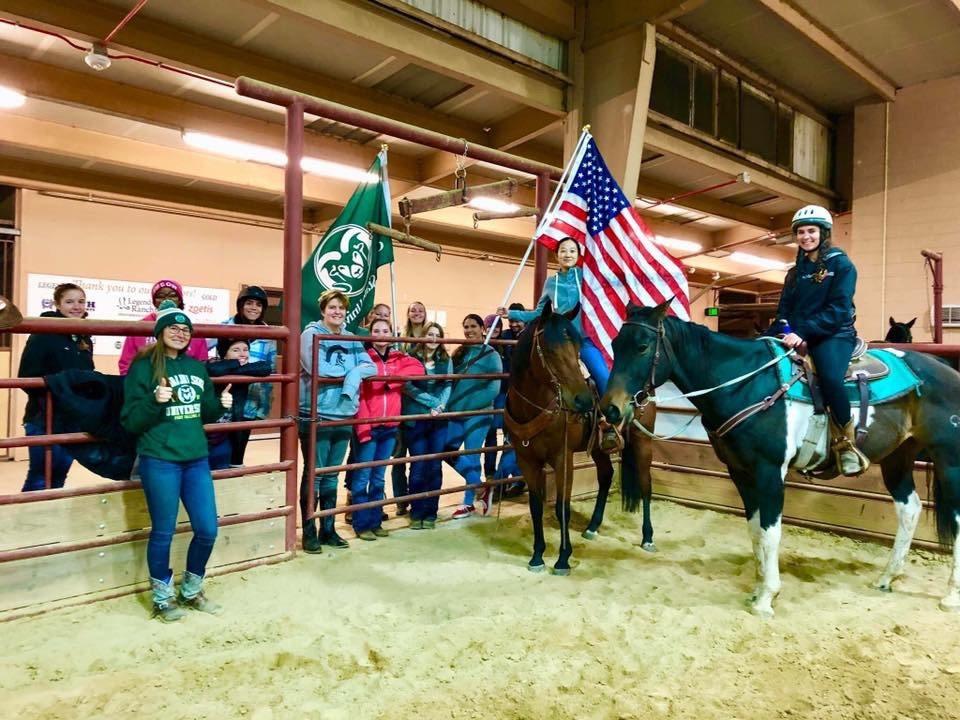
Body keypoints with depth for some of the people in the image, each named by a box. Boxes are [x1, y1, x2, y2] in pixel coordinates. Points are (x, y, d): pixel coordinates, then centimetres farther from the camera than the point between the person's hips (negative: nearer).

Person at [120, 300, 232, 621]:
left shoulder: (197, 367, 10)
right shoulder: (143, 367, -7)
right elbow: (130, 421, -10)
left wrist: (221, 404, -2)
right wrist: (154, 401, -26)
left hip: (197, 459, 6)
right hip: (159, 461, -5)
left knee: (207, 529, 8)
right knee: (163, 532, 6)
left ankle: (191, 591, 30)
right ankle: (162, 597, 27)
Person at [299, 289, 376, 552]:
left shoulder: (352, 339, 12)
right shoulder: (311, 333, -7)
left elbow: (371, 367, 4)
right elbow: (317, 368, -21)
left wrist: (354, 374, -16)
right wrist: (348, 371, -9)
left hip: (343, 416, 6)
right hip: (315, 416, -5)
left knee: (331, 476, 14)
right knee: (313, 475, 3)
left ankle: (328, 530, 24)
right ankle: (309, 532, 14)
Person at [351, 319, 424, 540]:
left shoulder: (399, 358, 10)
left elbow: (418, 369, -6)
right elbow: (358, 395, -10)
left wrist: (392, 378, -15)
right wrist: (363, 426, -19)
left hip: (389, 427, 5)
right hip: (368, 427, -4)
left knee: (378, 477, 12)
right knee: (362, 477, -1)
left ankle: (375, 522, 21)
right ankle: (361, 524, 8)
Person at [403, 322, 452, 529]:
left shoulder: (446, 360, 11)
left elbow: (448, 386, 3)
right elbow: (409, 387, -8)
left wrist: (441, 406, -15)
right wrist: (433, 403, -13)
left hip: (439, 419, 3)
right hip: (416, 418, -2)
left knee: (435, 466, 5)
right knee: (418, 467, 1)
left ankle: (430, 513, 15)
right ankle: (416, 513, 13)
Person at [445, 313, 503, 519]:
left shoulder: (491, 355, -4)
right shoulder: (459, 353, 11)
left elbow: (494, 388, -10)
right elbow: (451, 380, 14)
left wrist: (471, 404, -18)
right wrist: (449, 403, -2)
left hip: (478, 413, -5)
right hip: (456, 412, 6)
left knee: (471, 457, 1)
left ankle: (469, 503, 16)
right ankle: (479, 487, 20)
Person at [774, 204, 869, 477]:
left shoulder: (841, 264, 0)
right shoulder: (796, 272, 18)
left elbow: (838, 310, -11)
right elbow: (784, 310, 16)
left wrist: (803, 333, -23)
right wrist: (786, 331, -7)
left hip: (833, 335, -6)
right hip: (797, 338, 6)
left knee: (830, 378, -36)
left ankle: (846, 444, -16)